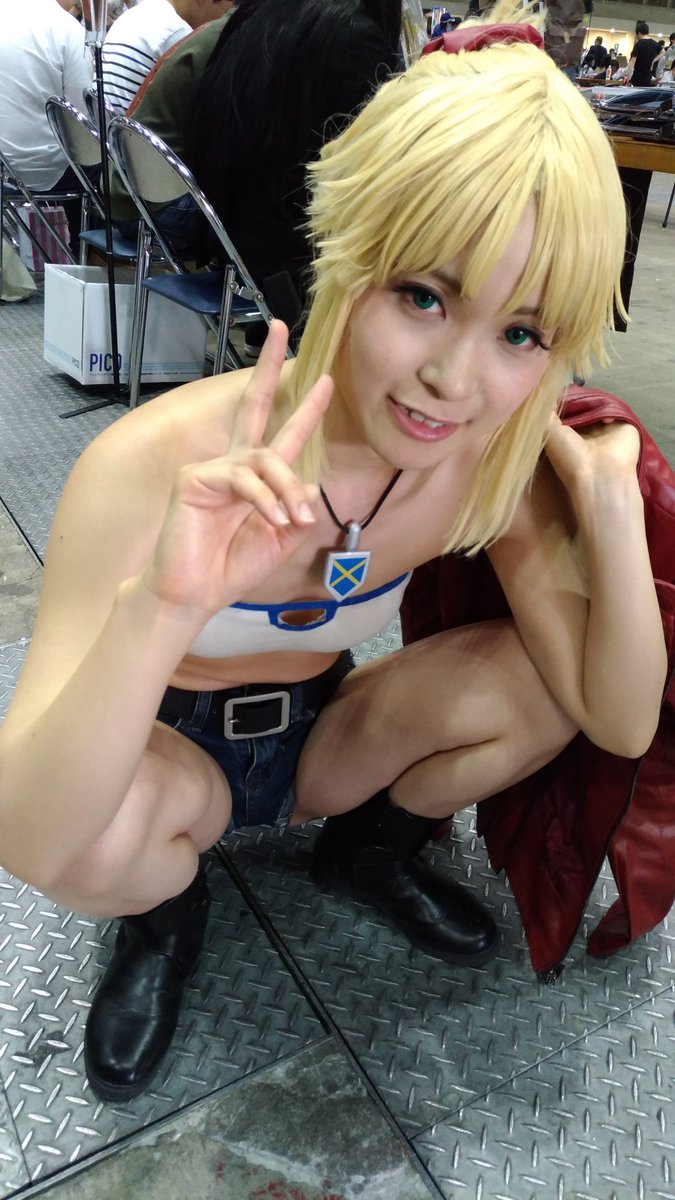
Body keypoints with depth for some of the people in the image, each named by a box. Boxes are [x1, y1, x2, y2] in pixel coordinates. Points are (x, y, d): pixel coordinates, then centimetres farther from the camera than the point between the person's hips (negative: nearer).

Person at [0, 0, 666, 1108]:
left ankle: (369, 846, 12)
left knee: (537, 673, -18)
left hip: (323, 740, 4)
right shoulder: (159, 465, -33)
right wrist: (165, 604, -54)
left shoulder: (500, 466, -18)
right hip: (165, 756, -3)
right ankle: (168, 906, 4)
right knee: (100, 840, -36)